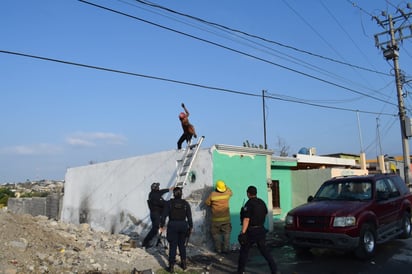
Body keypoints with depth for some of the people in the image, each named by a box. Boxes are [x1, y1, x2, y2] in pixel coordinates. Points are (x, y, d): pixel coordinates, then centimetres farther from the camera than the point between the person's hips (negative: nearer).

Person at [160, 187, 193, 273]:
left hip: (172, 225, -2)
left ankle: (171, 266, 8)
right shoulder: (185, 203, -2)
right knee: (182, 245, 18)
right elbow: (189, 216, 0)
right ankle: (183, 263, 24)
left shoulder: (169, 203, -6)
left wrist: (162, 226, 3)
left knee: (173, 246, 5)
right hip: (183, 225, 2)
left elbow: (164, 215, -6)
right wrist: (191, 227, 9)